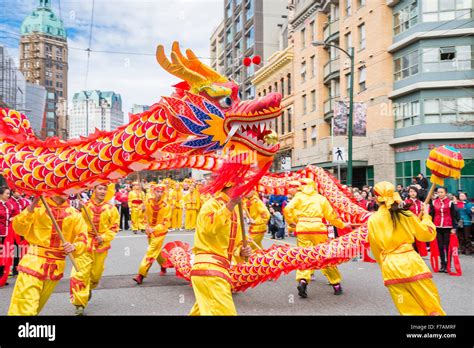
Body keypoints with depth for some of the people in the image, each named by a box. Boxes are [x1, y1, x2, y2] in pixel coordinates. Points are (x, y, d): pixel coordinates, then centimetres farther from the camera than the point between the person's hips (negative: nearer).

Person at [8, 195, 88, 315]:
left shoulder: (75, 214, 4)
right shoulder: (38, 207, -3)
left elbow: (83, 240, 2)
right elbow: (19, 228, -11)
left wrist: (74, 247, -20)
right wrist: (32, 207, -23)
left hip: (56, 267, 3)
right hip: (34, 263, -3)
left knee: (36, 306, 18)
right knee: (24, 308, -11)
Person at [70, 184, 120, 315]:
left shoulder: (111, 209, -4)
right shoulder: (85, 206, -5)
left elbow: (114, 227, 0)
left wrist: (104, 237, -13)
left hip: (101, 245, 2)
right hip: (85, 243, -2)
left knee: (96, 273, 18)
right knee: (80, 273, -10)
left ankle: (89, 289, 49)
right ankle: (80, 304, -2)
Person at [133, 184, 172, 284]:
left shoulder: (166, 206, -18)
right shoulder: (149, 201, -6)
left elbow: (166, 222, -17)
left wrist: (154, 229, -23)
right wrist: (147, 226, 0)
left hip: (160, 231, -5)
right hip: (150, 230, 5)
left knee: (151, 252, -9)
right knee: (157, 251, 18)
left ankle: (141, 275, -8)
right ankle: (163, 266, 42)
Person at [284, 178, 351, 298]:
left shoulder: (299, 196, 10)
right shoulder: (321, 199, 15)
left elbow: (287, 209, -3)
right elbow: (331, 215, 17)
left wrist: (291, 221, 12)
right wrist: (342, 225, 31)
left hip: (302, 228, -1)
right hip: (318, 228, 1)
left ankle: (302, 280, -21)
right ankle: (336, 284, 20)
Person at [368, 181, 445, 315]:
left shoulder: (372, 220, -3)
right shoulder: (406, 215, -2)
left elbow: (375, 249, 6)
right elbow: (428, 234, 6)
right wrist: (426, 215, 20)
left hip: (390, 267, 1)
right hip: (411, 262, 0)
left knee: (409, 308, 9)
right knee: (431, 303, 11)